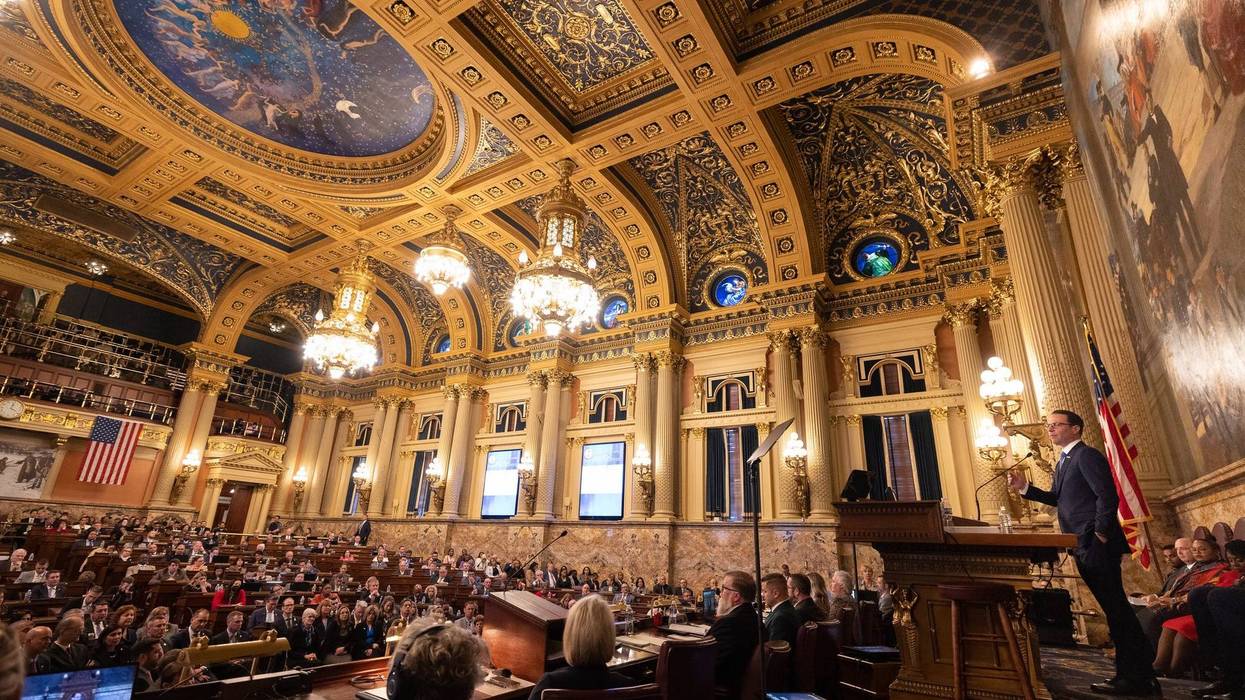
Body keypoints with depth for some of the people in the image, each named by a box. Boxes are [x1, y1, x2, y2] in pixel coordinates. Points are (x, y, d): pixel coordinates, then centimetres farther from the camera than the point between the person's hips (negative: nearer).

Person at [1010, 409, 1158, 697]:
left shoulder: (1087, 455, -10)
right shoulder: (1063, 462, 19)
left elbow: (1107, 496, -17)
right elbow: (1057, 498, 22)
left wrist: (1100, 534, -17)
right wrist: (1025, 487, 9)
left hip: (1096, 544, -10)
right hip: (1082, 547, 10)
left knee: (1115, 606, -5)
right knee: (1114, 607, 14)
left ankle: (1135, 677, 3)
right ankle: (1137, 673, 23)